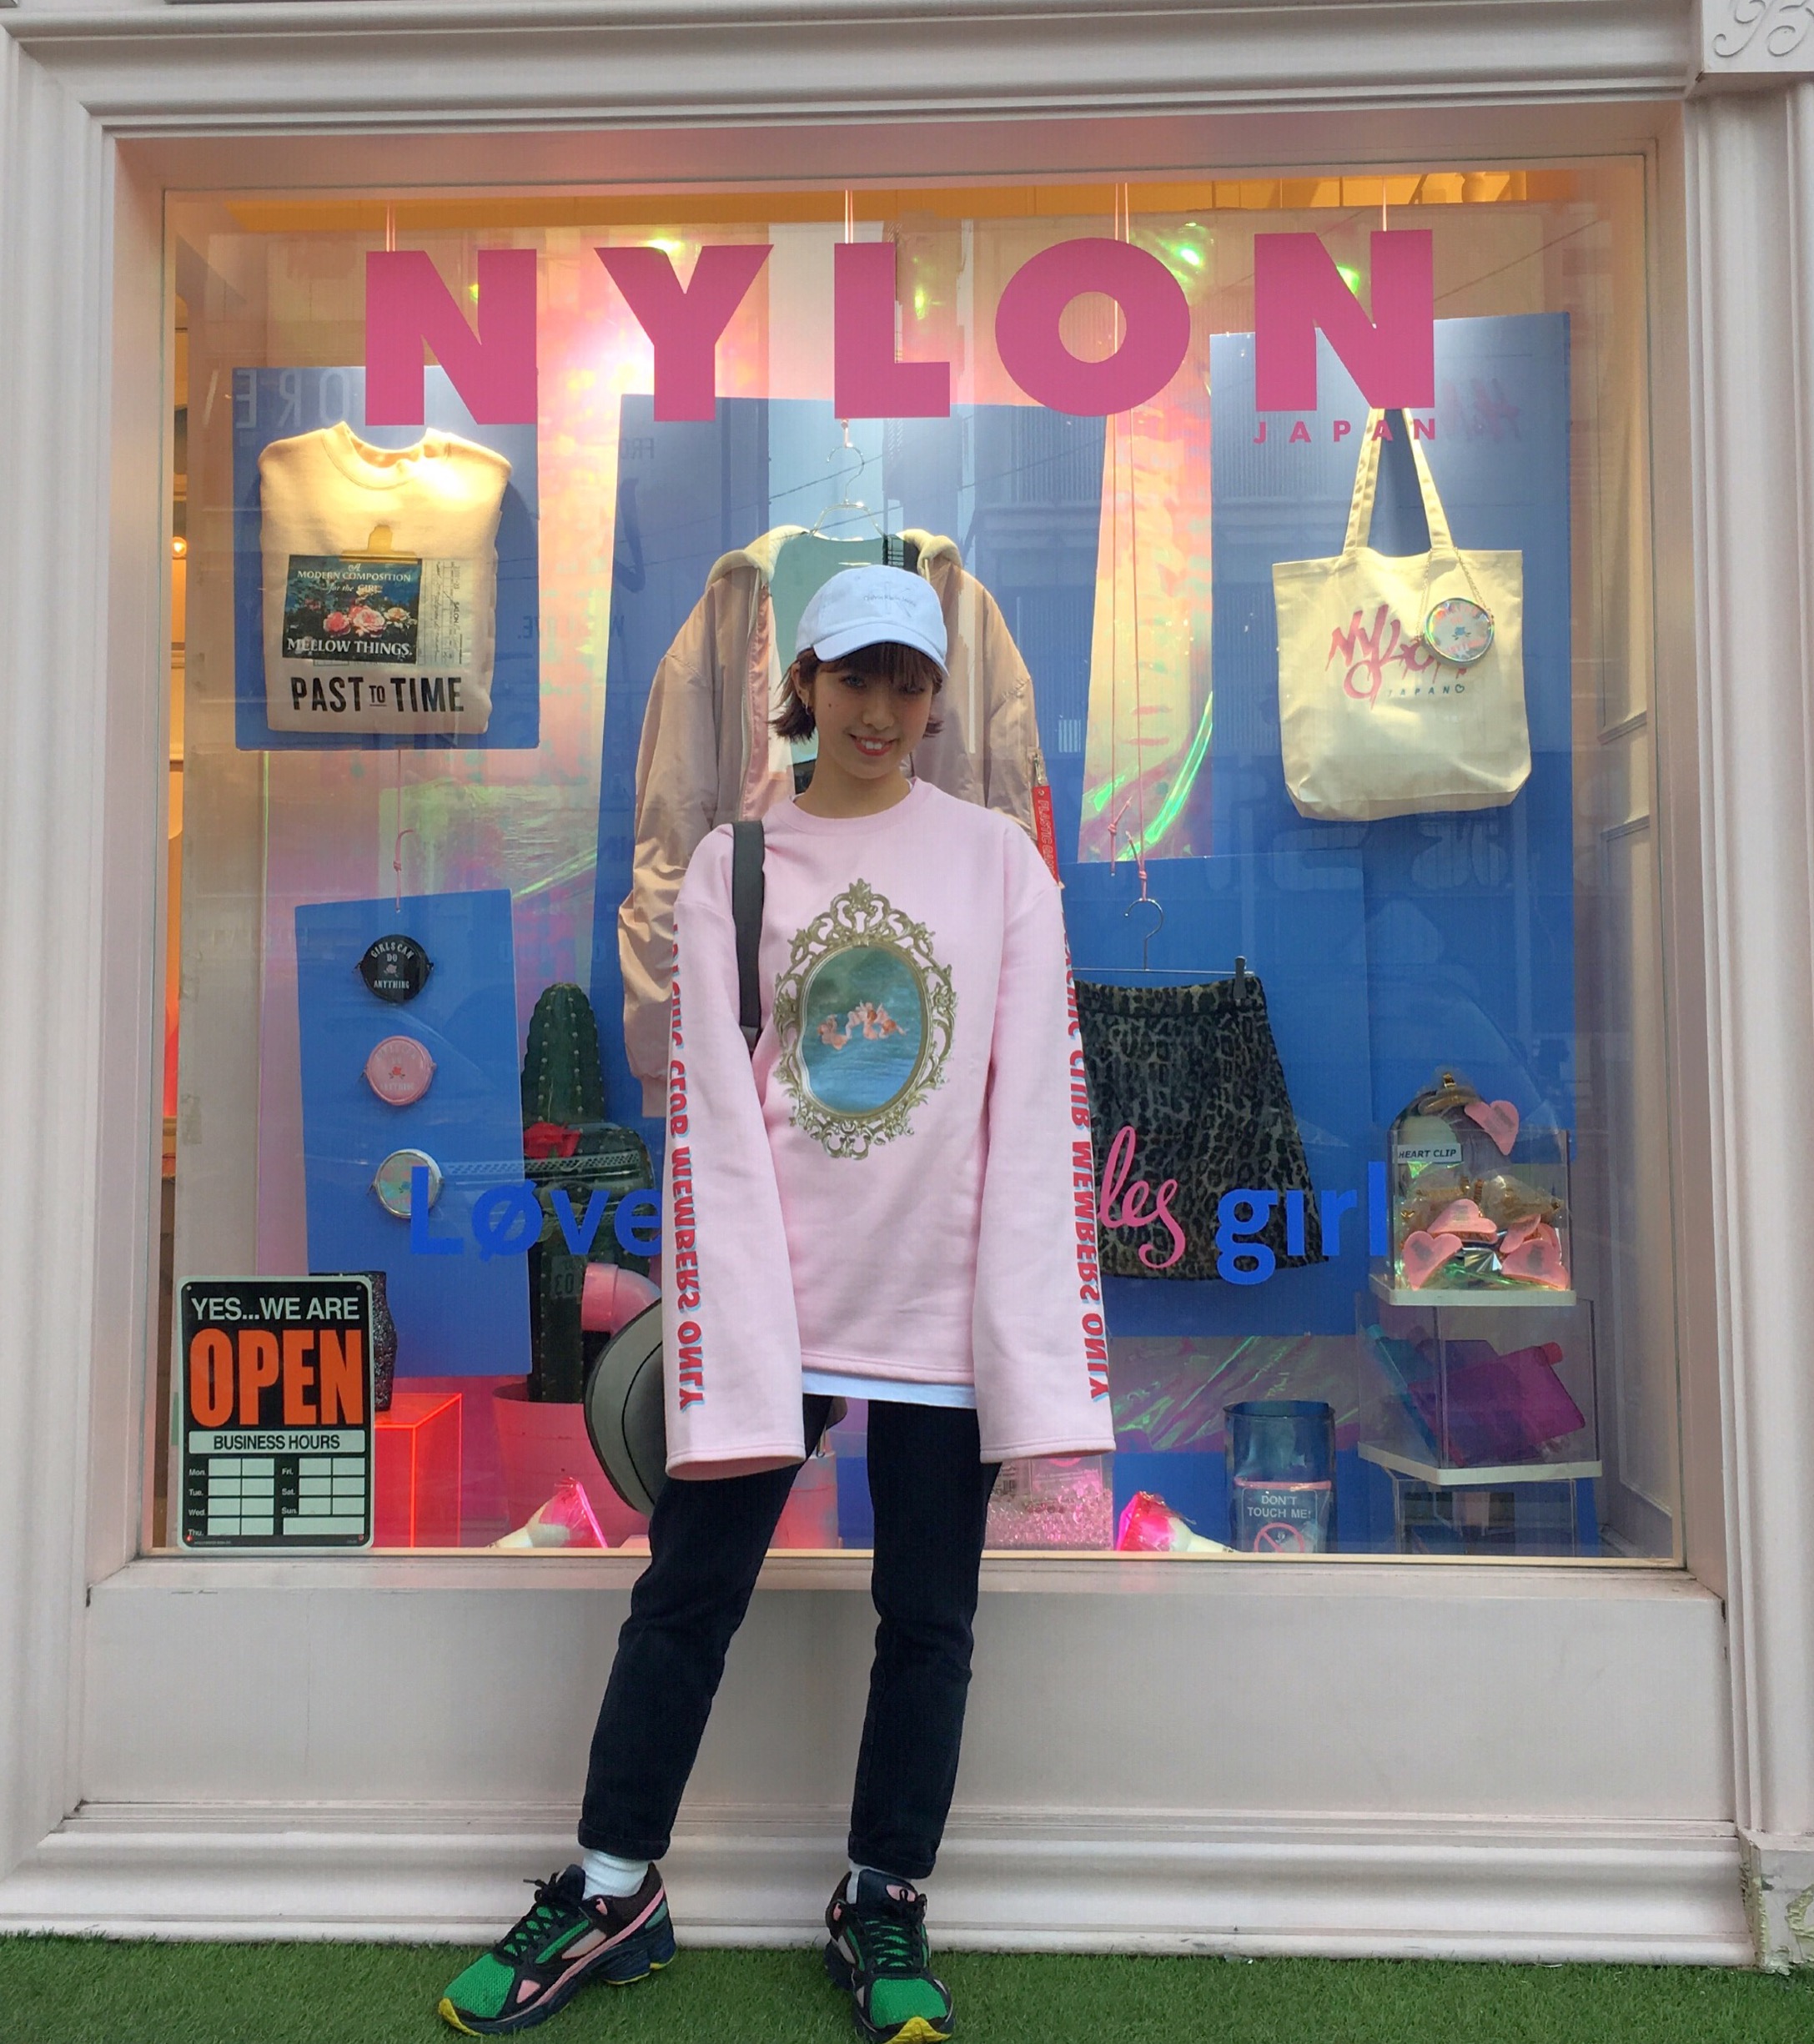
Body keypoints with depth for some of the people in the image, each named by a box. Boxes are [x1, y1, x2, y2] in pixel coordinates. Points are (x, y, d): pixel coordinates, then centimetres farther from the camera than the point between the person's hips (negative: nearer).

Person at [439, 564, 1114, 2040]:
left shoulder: (997, 861, 3)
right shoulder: (731, 865, 3)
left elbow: (1033, 1110, -3)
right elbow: (714, 1115, -4)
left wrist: (1029, 1356, -10)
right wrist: (740, 1352, -12)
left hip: (941, 1306, 0)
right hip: (769, 1294, 0)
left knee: (929, 1615, 11)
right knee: (688, 1595, 9)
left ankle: (884, 1907, 31)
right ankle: (613, 1893, 30)